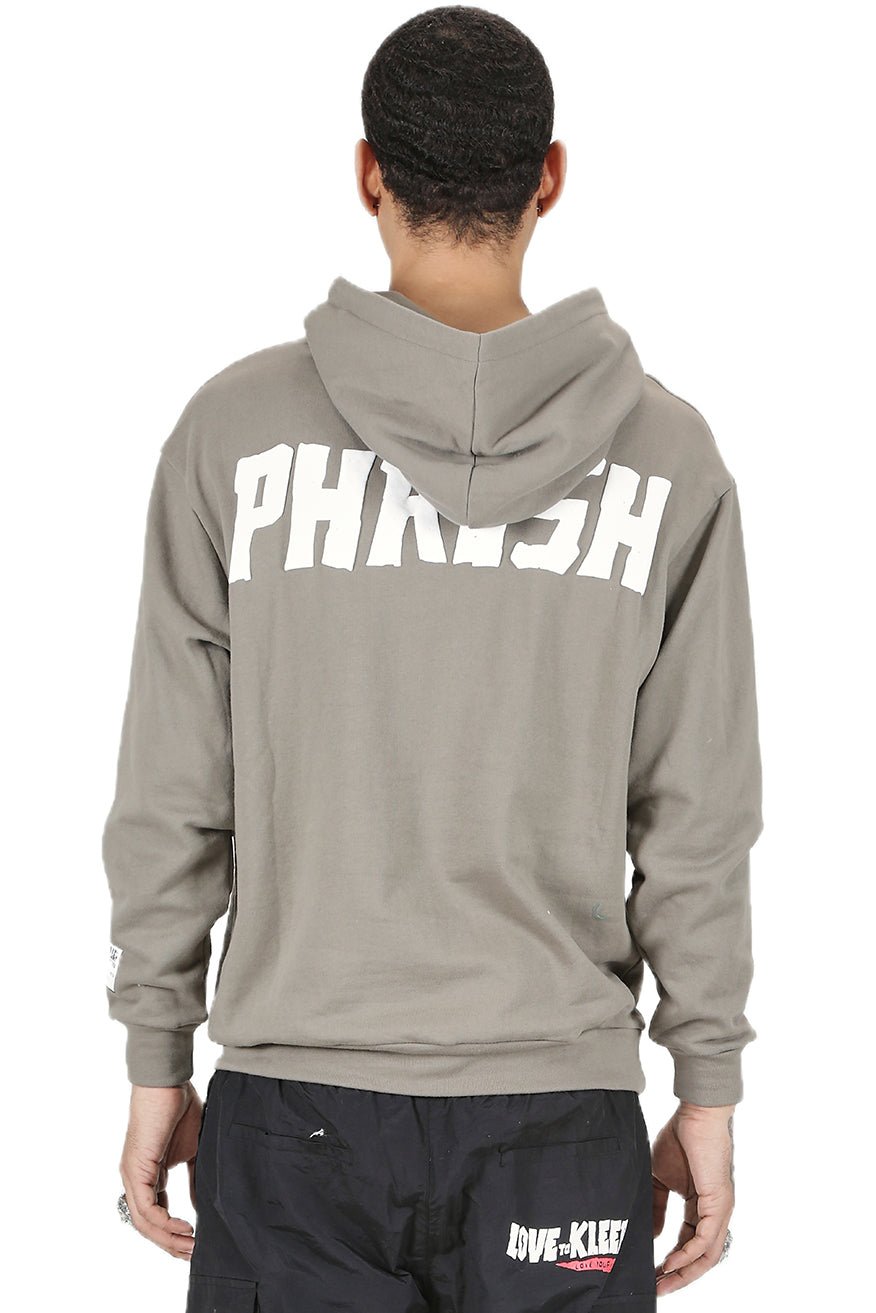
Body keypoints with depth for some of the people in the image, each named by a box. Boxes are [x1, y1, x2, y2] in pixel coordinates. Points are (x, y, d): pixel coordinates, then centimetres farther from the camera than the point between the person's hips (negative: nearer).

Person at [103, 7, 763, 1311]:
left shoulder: (235, 429, -4)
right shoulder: (667, 455, -3)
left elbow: (173, 797, -1)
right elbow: (697, 819, -1)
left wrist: (158, 1063, 8)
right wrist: (708, 1091, 7)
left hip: (291, 1111, 0)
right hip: (560, 1115, 0)